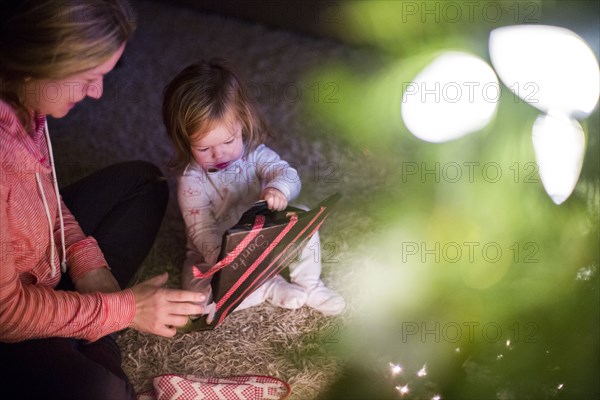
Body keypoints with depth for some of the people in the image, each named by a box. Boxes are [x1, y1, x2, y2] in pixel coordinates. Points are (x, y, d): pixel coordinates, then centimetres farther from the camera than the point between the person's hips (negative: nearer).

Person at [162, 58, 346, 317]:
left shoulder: (254, 154, -14)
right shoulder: (191, 181, -23)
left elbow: (287, 174, -24)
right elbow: (201, 231, -25)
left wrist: (279, 188, -50)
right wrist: (219, 258, -46)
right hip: (215, 253, -3)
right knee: (197, 291, -30)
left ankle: (309, 285, -4)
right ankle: (272, 289, -18)